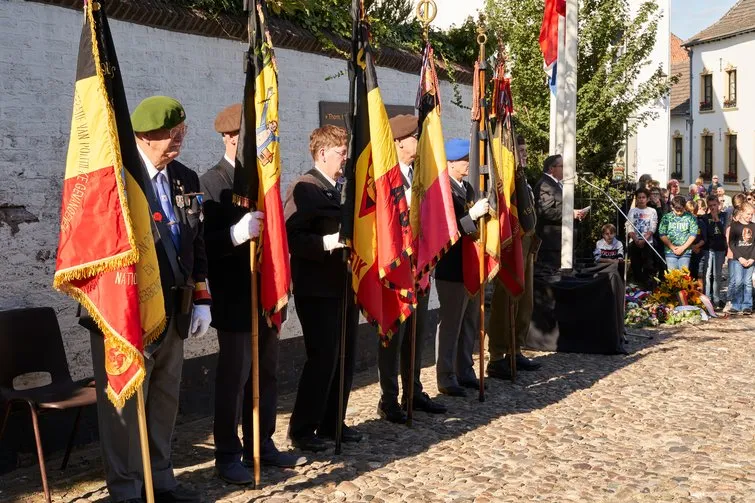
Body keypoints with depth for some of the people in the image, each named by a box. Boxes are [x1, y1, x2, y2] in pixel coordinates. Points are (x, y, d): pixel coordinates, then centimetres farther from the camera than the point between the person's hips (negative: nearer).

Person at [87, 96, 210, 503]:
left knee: (165, 400, 15)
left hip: (173, 312, 7)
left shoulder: (185, 179, 10)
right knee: (125, 404, 4)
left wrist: (201, 299, 11)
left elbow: (197, 245, 15)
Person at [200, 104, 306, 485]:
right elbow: (202, 242, -20)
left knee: (266, 375, 13)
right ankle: (228, 455, 14)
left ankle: (262, 445, 26)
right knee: (233, 378, 2)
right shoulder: (211, 183, -10)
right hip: (235, 302, -7)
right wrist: (237, 233, -35)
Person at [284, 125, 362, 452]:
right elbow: (291, 237, -21)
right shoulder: (304, 189, -11)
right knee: (322, 359, -6)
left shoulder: (342, 189, 15)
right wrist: (328, 243, -30)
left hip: (345, 287, 8)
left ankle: (332, 423, 23)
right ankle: (302, 430, 8)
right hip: (318, 290, -8)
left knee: (345, 359, 11)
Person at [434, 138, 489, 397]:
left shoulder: (468, 188, 14)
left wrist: (482, 213, 8)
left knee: (470, 324, 15)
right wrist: (472, 215, -27)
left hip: (472, 266, 9)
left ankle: (465, 371, 27)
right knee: (450, 324, -1)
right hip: (452, 270, -9)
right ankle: (446, 377, 9)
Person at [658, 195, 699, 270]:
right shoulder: (666, 218, 3)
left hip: (685, 252, 0)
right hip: (670, 252, 0)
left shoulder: (690, 218, 2)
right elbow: (662, 235, 0)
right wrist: (672, 247, -9)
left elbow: (693, 235, 0)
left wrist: (683, 248, -7)